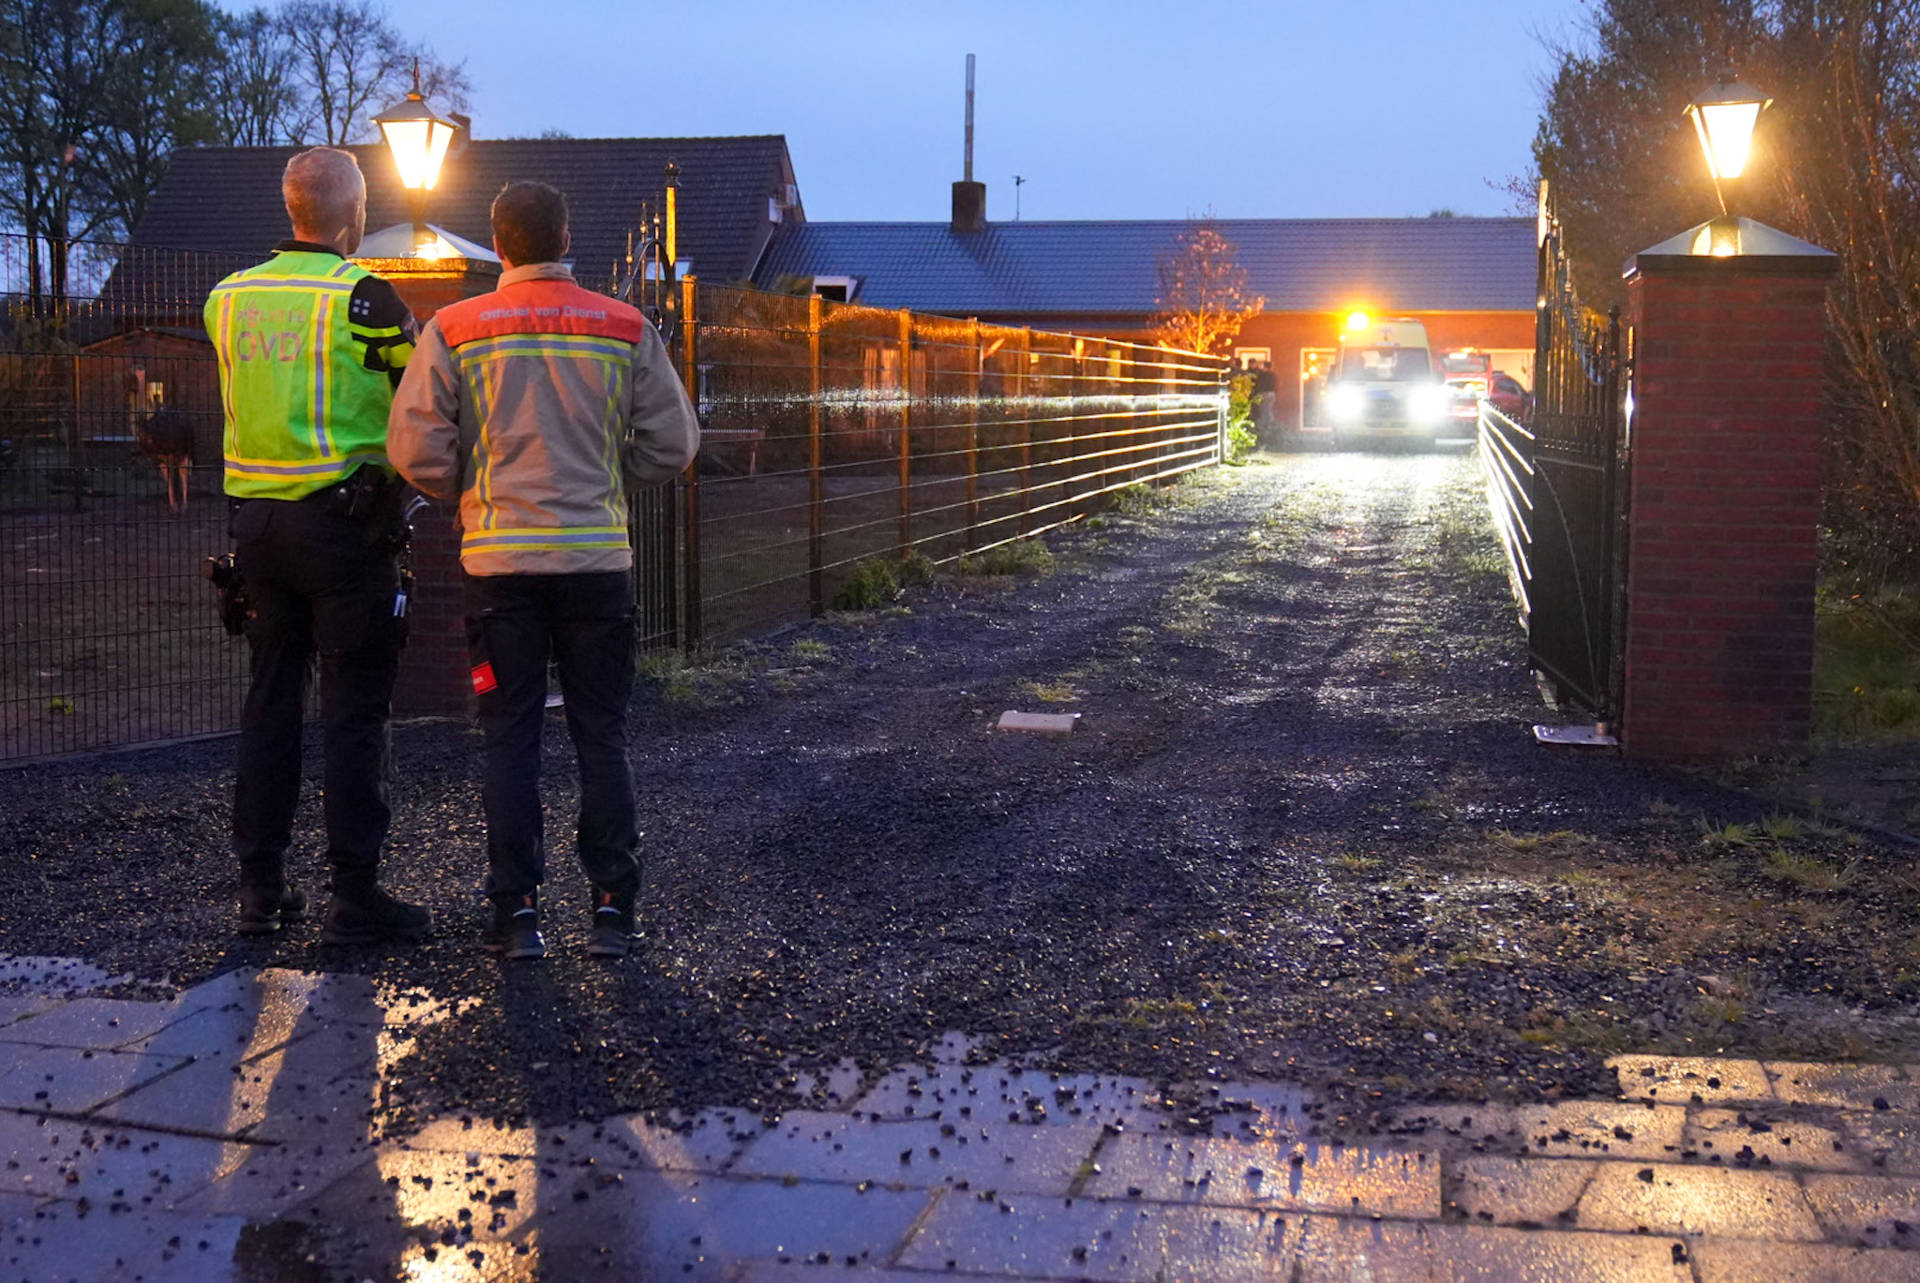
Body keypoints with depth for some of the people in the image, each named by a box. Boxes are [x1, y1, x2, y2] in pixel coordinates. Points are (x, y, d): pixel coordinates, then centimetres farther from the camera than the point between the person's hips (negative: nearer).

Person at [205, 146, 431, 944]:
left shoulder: (227, 300, 8)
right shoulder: (361, 297, -11)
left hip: (255, 520, 6)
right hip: (343, 519, -6)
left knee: (270, 700, 13)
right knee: (354, 711, -1)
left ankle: (260, 887, 18)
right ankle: (354, 896, 1)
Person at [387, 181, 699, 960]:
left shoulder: (453, 332, -1)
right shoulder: (626, 330, 2)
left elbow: (416, 451, -3)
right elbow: (671, 444, 3)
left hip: (501, 559, -1)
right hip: (598, 556, 1)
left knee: (509, 740, 7)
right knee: (602, 736, 8)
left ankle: (517, 911, 7)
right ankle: (612, 909, 9)